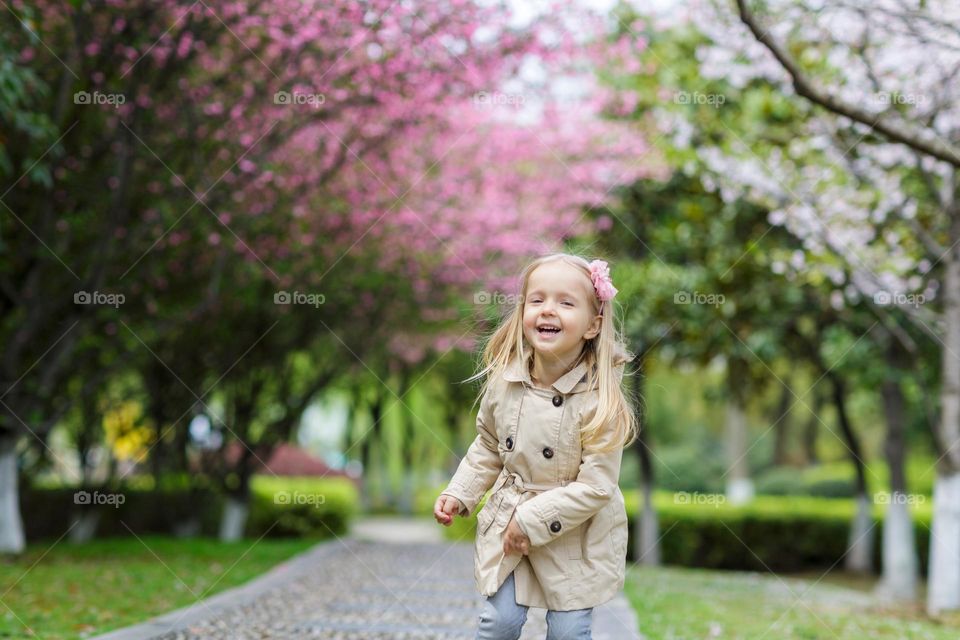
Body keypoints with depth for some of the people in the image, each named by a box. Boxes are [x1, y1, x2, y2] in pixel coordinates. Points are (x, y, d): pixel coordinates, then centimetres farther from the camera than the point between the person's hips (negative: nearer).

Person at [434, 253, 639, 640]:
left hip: (575, 534, -3)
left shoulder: (600, 400, -22)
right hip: (508, 523, 3)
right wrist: (459, 494, 1)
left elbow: (595, 486, -21)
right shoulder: (503, 383, -8)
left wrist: (534, 521, -20)